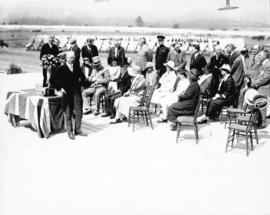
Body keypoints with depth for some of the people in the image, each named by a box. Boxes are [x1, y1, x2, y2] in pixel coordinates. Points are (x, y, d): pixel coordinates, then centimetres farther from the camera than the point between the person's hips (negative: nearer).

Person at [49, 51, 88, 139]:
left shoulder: (77, 68, 9)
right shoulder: (61, 69, -3)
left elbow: (83, 78, 24)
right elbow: (52, 80, -2)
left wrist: (81, 83, 7)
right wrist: (60, 88, -6)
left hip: (77, 93, 4)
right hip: (67, 94, -3)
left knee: (79, 113, 5)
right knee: (68, 114, 4)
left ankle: (77, 130, 20)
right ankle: (70, 132, 15)